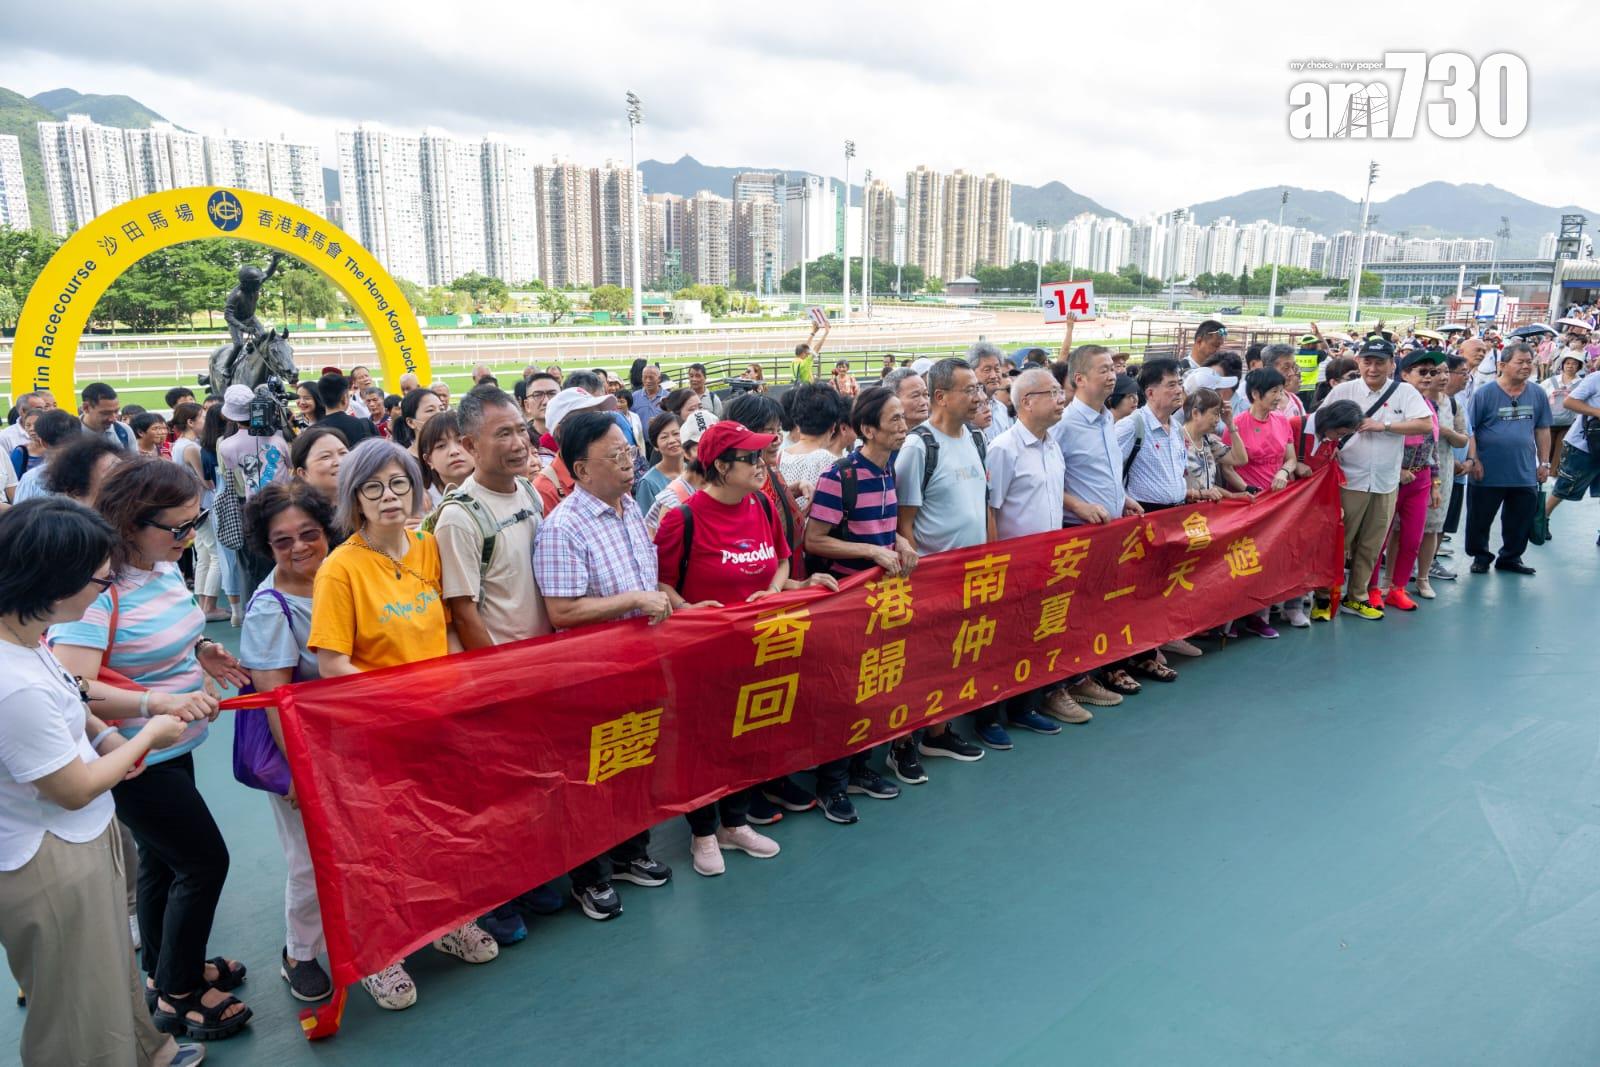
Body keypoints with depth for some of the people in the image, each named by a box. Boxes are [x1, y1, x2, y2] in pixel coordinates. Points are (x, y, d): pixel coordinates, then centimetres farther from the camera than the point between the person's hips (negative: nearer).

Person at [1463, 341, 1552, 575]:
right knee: (1480, 519, 7)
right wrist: (1473, 459, -13)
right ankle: (1481, 556, 25)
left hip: (1525, 473, 4)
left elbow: (1542, 430, 12)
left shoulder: (1538, 394, 5)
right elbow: (1469, 429, -8)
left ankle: (1510, 558, 28)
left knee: (1521, 521, 11)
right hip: (1488, 473, -4)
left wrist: (1544, 462, 10)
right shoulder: (1484, 393, -8)